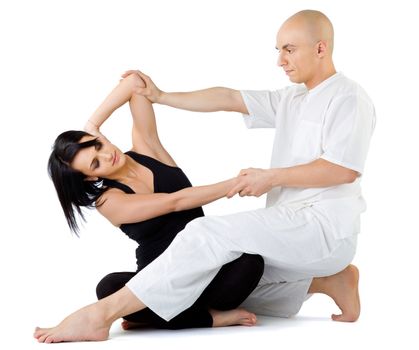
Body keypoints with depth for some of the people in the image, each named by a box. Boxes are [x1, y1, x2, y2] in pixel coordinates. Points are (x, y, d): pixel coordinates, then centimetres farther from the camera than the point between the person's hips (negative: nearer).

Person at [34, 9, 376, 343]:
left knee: (211, 232, -26)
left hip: (323, 225, -10)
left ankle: (102, 313, -31)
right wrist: (160, 97, 18)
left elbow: (345, 170, -17)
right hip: (292, 226, 10)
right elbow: (228, 98, 21)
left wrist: (272, 177, -14)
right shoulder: (292, 99, 23)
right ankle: (331, 279, 7)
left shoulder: (348, 97, -4)